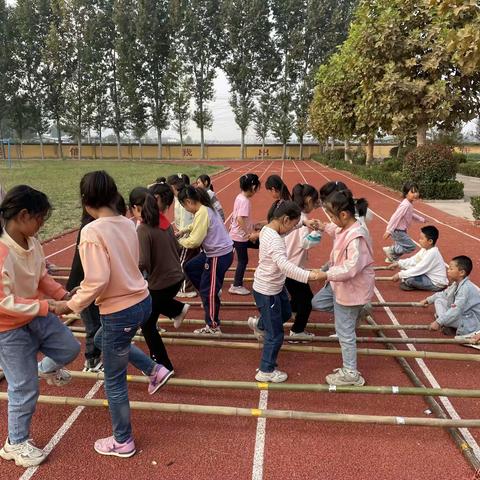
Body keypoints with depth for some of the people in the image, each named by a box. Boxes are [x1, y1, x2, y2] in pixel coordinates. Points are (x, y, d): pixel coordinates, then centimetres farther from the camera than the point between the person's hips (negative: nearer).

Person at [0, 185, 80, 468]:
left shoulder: (32, 242, -7)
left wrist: (63, 295, -9)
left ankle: (47, 368, 47)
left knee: (70, 349, 13)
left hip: (36, 316, 7)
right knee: (25, 388, 6)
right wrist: (46, 306, -28)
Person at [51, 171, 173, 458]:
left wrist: (71, 305, -8)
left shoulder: (92, 231, -21)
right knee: (102, 341, 36)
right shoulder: (128, 224, 1)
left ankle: (123, 442, 33)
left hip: (120, 312, -8)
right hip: (142, 301, 8)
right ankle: (155, 371, 35)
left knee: (114, 381, 14)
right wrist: (82, 290, 18)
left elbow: (98, 281, -25)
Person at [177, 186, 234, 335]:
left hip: (220, 255, -10)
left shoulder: (202, 213, -21)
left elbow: (194, 241, -22)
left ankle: (213, 327, 15)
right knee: (190, 267, 21)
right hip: (216, 252, 10)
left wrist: (181, 241, -3)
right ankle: (210, 294, 25)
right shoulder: (206, 208, 8)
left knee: (208, 291, 2)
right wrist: (184, 231, 12)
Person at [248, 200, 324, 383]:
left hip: (275, 287, 10)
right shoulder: (274, 240, -31)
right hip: (266, 291, -10)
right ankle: (266, 371, 22)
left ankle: (259, 324, 54)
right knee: (276, 335, 5)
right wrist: (309, 275, -50)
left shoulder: (268, 229, -2)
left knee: (286, 314, 32)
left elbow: (285, 229, 19)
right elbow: (285, 266, -45)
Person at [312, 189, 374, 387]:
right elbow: (336, 230, 24)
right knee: (317, 303, 25)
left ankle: (351, 374, 20)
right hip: (340, 283, 10)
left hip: (350, 288, -10)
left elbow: (352, 267, -35)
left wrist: (327, 275, -33)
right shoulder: (346, 227, -1)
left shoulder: (356, 237, -31)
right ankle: (356, 310, 29)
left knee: (344, 332, 3)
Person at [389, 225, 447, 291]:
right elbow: (413, 260, 7)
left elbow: (419, 269, -27)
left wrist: (400, 275, -24)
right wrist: (398, 263, -4)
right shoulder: (425, 249, 3)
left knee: (409, 279, -28)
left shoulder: (432, 253, -26)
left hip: (437, 284, -10)